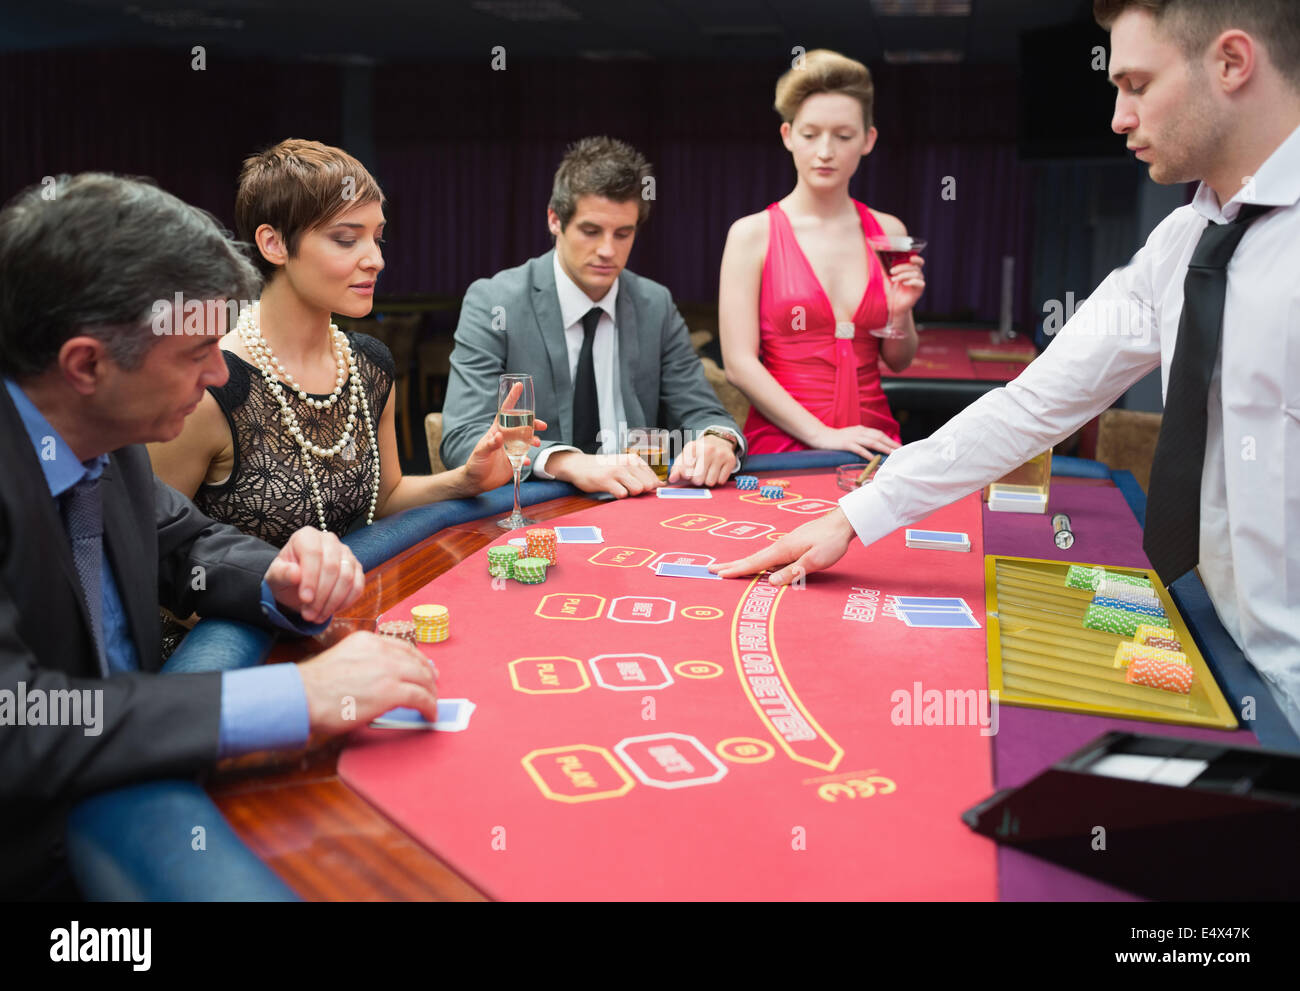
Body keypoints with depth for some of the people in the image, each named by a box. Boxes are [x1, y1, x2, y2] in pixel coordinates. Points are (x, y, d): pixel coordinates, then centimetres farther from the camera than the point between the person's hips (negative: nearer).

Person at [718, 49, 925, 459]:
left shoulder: (887, 232, 11)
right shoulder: (752, 234, 0)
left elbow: (897, 361, 17)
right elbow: (739, 363, -7)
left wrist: (900, 314, -4)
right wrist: (820, 435, -13)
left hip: (871, 442, 3)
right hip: (782, 445, -3)